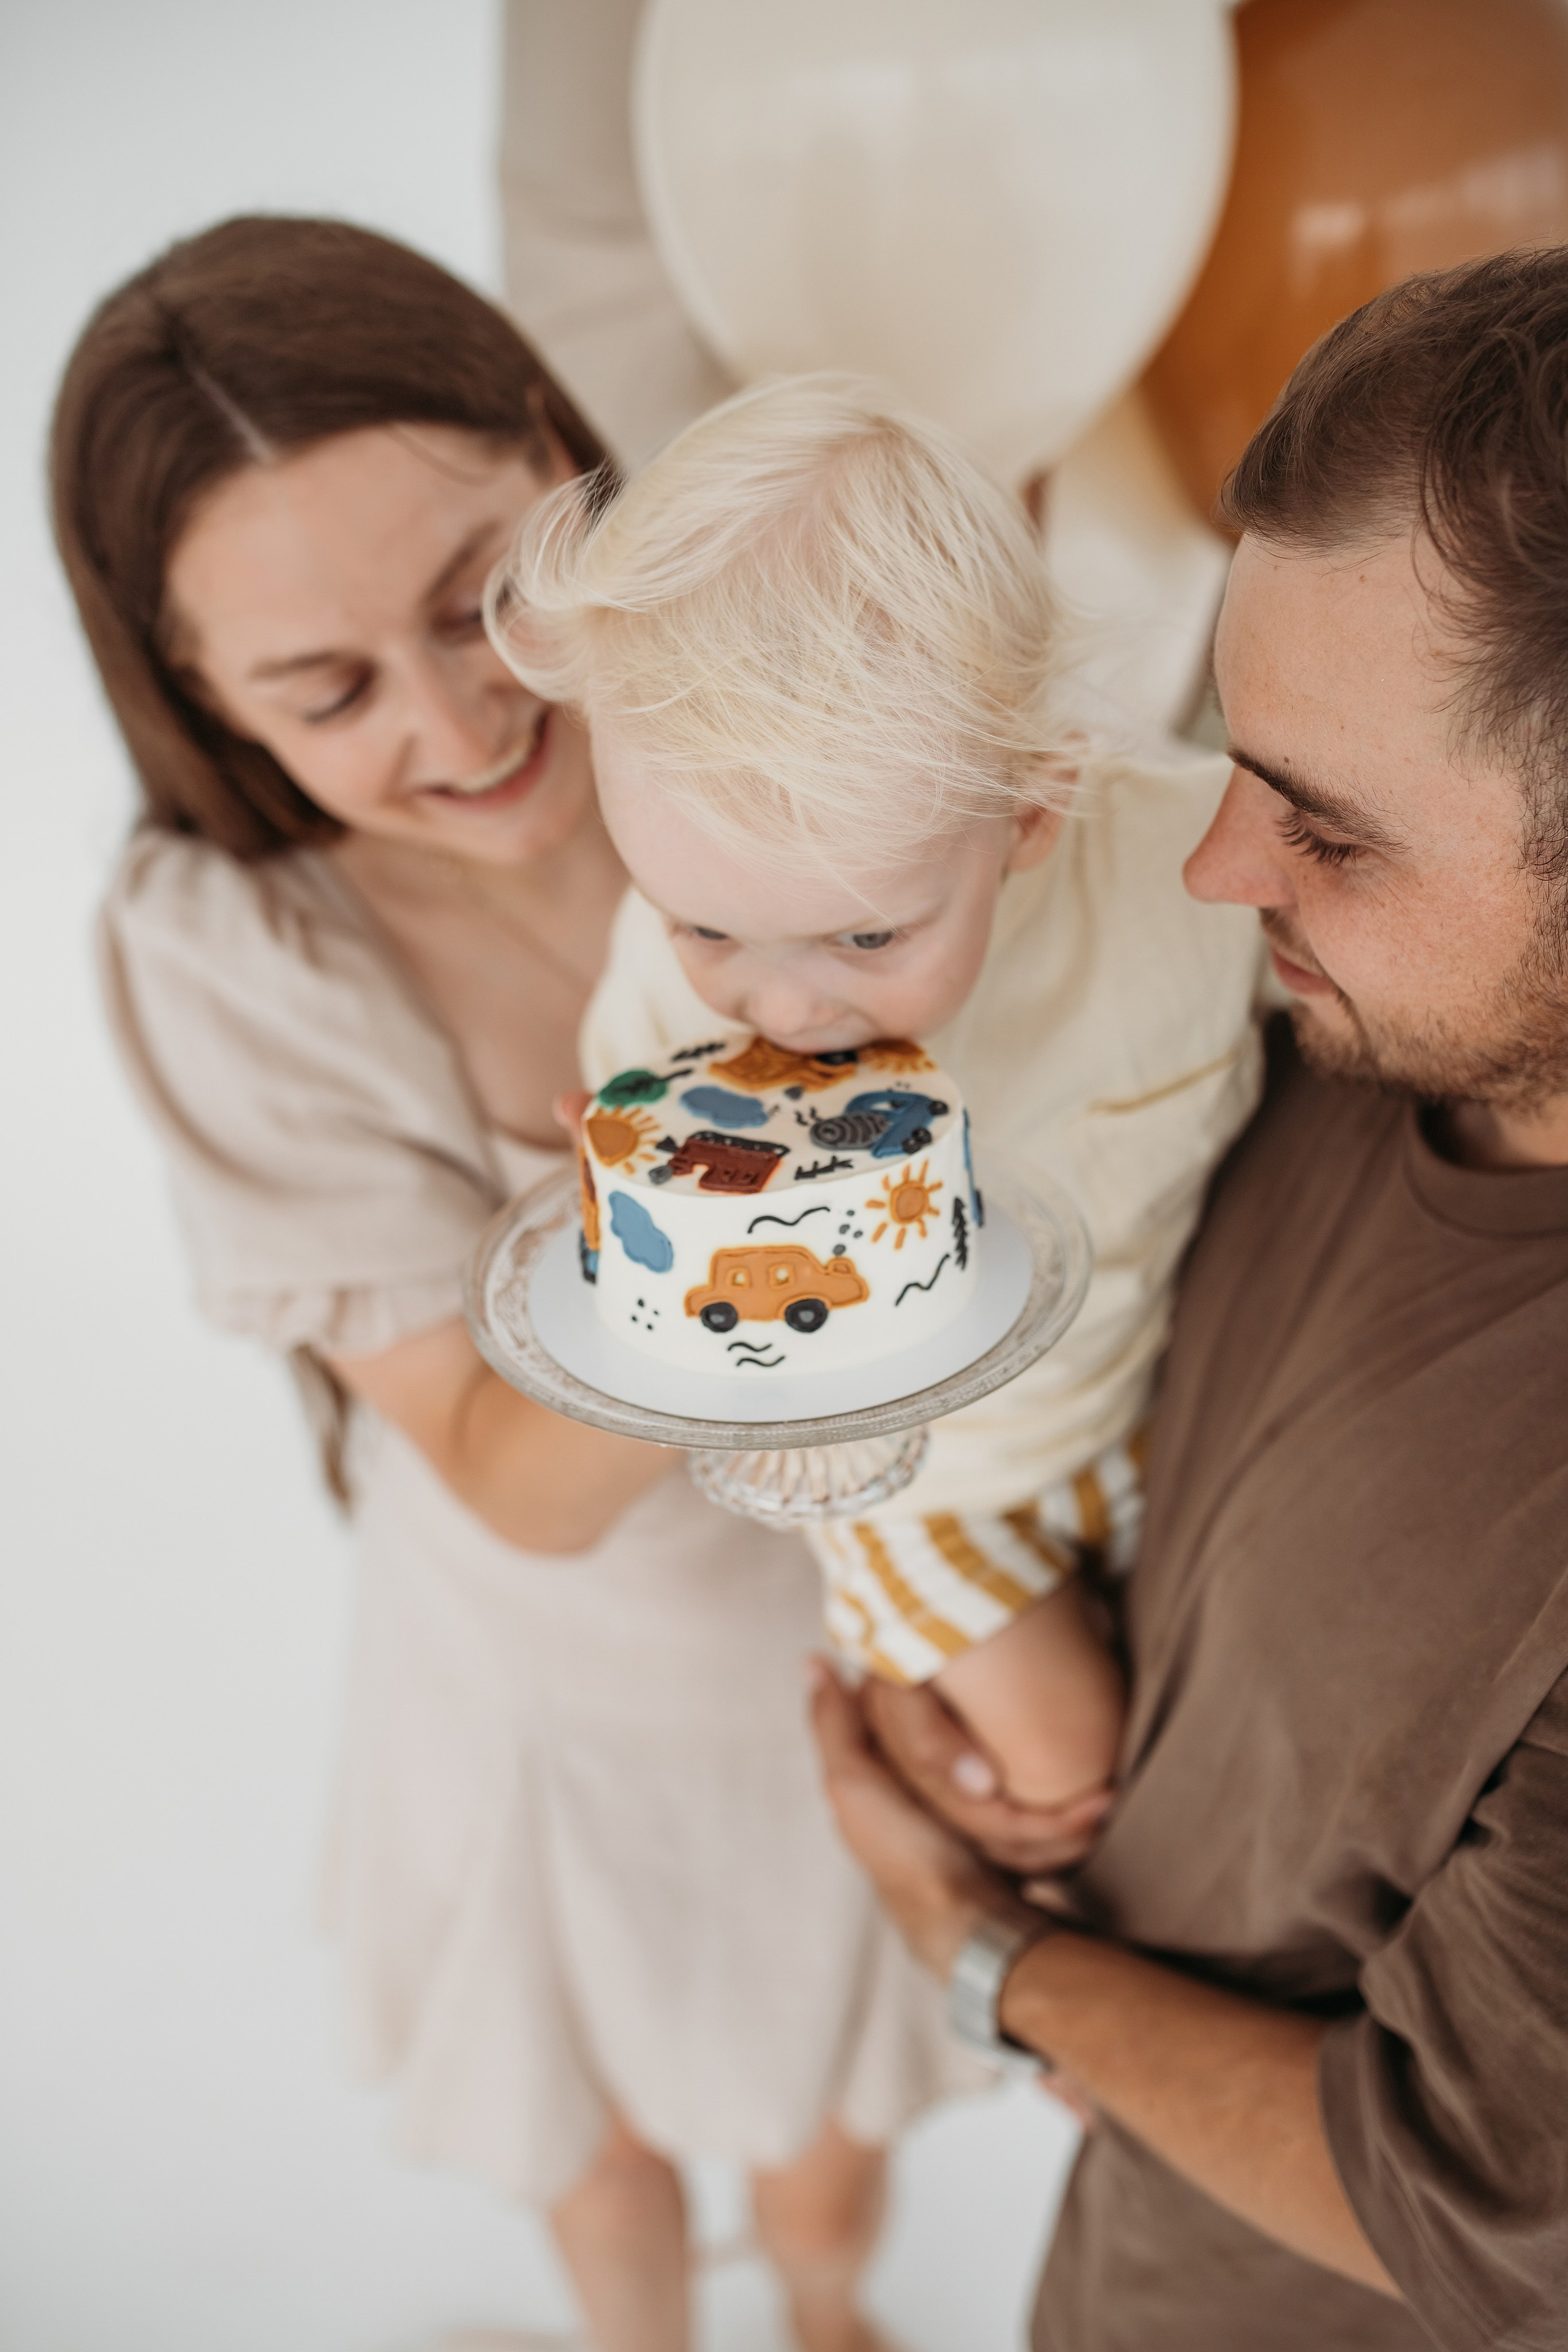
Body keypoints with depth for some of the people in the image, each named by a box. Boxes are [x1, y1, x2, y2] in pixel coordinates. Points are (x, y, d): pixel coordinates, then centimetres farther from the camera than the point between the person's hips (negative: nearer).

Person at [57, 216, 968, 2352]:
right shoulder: (223, 954, -27)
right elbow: (519, 1481, -26)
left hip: (877, 1654, 2)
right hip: (563, 1683, -1)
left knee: (827, 2164, 30)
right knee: (603, 2135, 31)